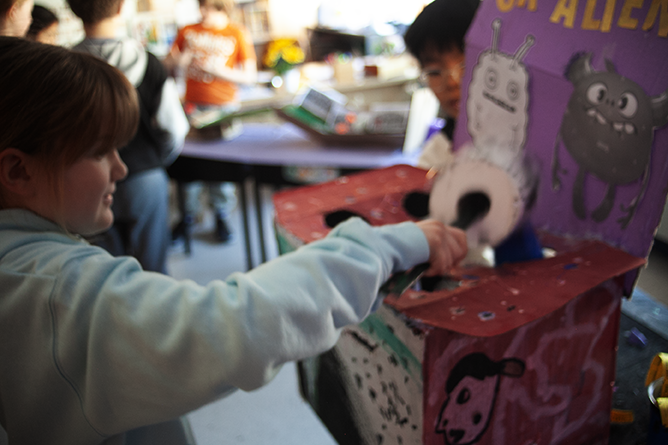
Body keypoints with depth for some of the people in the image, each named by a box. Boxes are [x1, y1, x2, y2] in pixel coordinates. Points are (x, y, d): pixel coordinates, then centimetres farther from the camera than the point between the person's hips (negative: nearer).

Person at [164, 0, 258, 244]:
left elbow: (250, 76, -4)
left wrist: (217, 69, -17)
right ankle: (188, 215, 17)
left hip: (224, 109, -2)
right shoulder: (187, 31, 8)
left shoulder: (237, 34, 0)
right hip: (192, 106, 2)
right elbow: (167, 64, 14)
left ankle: (221, 217, 17)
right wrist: (177, 61, -10)